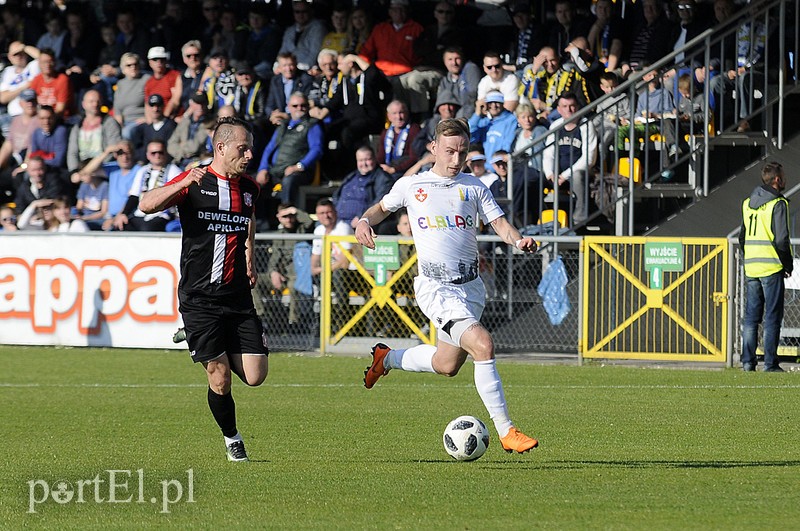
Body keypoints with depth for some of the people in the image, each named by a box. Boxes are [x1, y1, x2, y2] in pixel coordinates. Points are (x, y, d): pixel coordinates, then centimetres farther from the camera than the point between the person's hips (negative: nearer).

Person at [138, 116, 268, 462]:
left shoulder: (249, 187, 11)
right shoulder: (194, 183, -5)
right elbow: (146, 205, -19)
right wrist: (185, 183, -31)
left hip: (238, 297, 5)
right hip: (199, 299, -5)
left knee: (255, 376, -5)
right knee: (220, 379, -7)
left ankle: (224, 354, 28)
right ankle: (231, 439, 16)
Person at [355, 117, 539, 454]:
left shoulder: (473, 187, 9)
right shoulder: (411, 186, 5)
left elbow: (500, 224, 3)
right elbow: (383, 207, 23)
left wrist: (518, 240, -18)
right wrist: (365, 221, 2)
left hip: (471, 285, 5)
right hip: (436, 286, -5)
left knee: (447, 366, 16)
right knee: (483, 345, -23)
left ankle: (387, 358, 46)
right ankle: (506, 432, -20)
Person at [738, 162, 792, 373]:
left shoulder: (748, 203, 13)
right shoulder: (777, 204, -10)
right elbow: (781, 239, -15)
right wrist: (788, 265, -4)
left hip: (751, 267, 6)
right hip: (772, 268, -6)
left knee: (751, 316, 10)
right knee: (773, 317, -2)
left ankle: (748, 361, 8)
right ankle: (770, 363, -4)